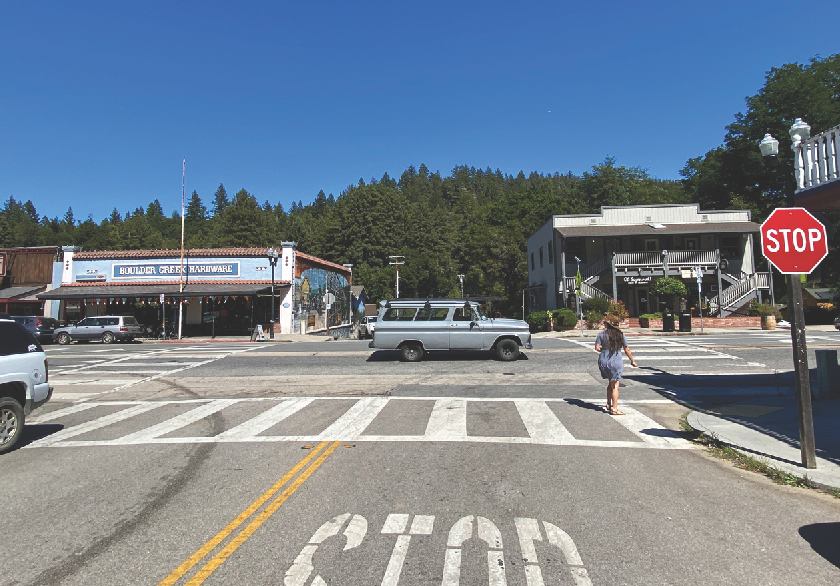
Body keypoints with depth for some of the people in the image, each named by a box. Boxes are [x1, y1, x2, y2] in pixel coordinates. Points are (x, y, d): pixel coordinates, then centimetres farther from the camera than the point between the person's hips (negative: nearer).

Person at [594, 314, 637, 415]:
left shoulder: (602, 334, -3)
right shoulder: (620, 335, -1)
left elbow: (597, 348, -5)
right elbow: (627, 350, 3)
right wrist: (632, 361, 16)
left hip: (603, 361, 2)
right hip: (616, 362, -2)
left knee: (611, 383, 21)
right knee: (615, 386, 2)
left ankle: (608, 404, 26)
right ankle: (614, 409, 3)